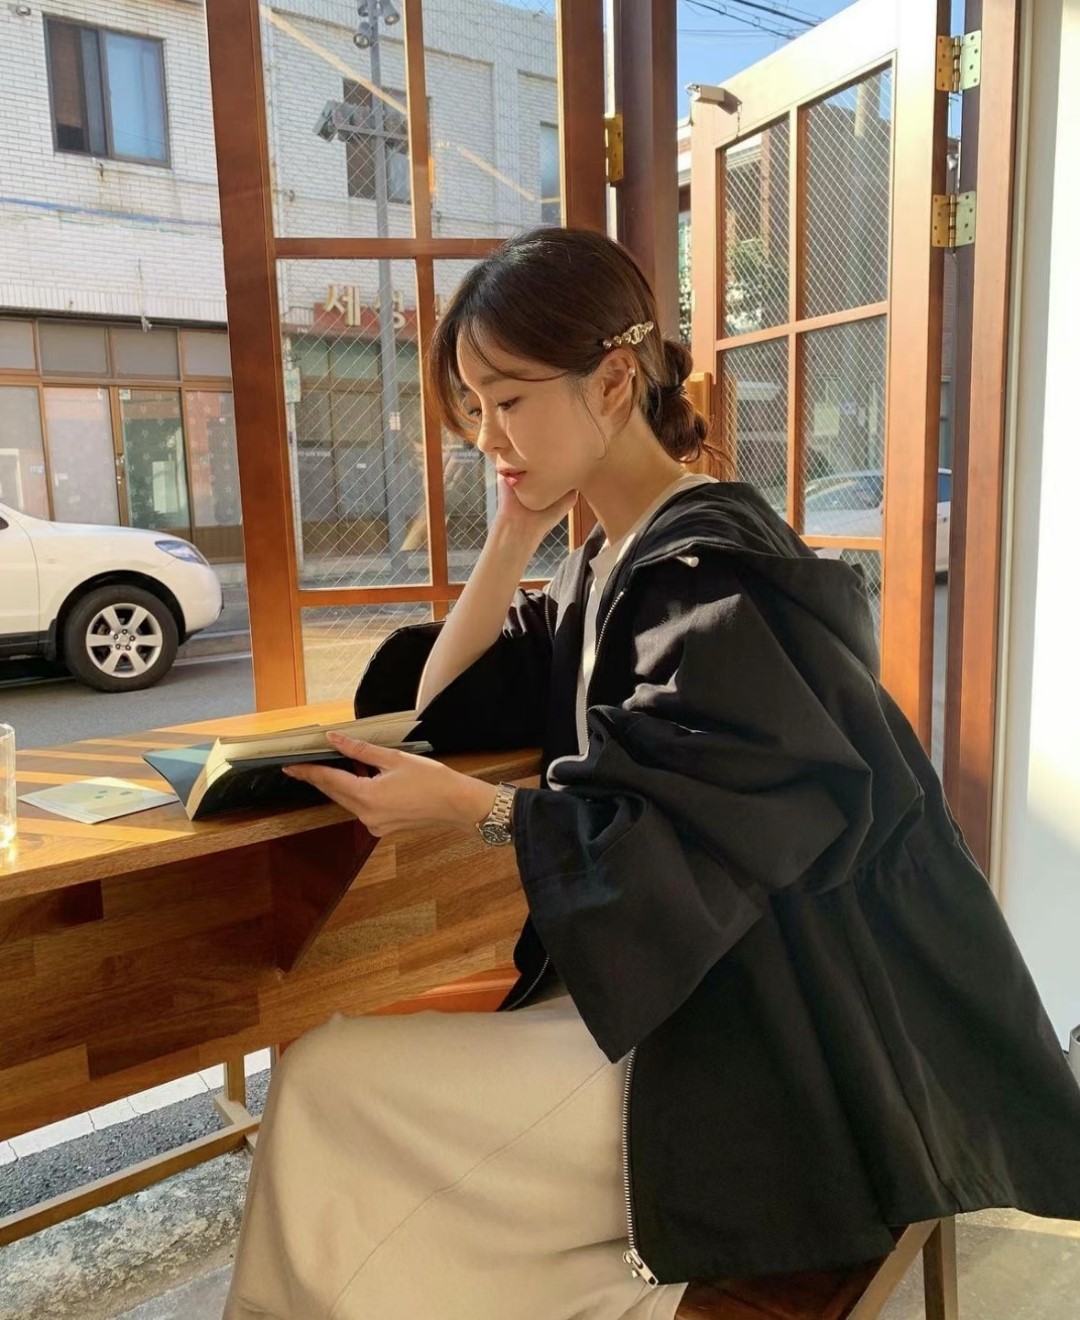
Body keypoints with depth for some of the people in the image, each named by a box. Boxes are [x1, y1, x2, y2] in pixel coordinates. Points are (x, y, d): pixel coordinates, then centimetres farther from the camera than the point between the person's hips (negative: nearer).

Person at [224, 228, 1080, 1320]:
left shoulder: (710, 573, -20)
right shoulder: (616, 564, 8)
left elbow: (696, 851, -23)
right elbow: (446, 705, 9)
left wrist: (469, 810, -25)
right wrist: (517, 528, 1)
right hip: (683, 991, 9)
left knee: (327, 1087, -11)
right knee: (359, 1053, 6)